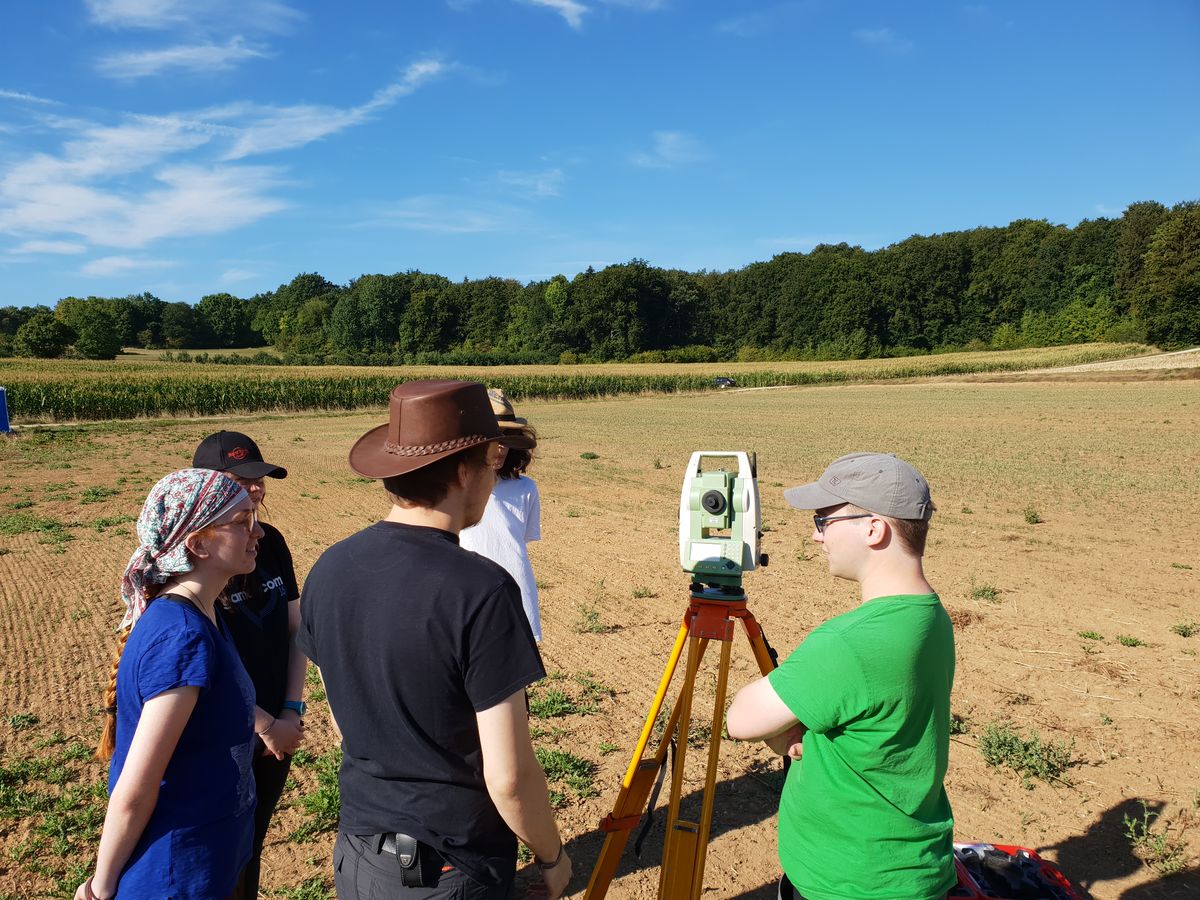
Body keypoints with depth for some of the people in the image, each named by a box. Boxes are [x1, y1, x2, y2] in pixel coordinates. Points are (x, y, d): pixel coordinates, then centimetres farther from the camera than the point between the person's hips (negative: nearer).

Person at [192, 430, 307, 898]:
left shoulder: (271, 542, 0)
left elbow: (295, 628, 4)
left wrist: (292, 712, -4)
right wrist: (265, 725, -14)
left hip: (279, 727, 5)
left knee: (254, 840, 21)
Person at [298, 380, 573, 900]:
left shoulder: (328, 571, -6)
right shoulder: (481, 590, -26)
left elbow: (343, 724, 7)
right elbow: (508, 779, -22)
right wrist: (552, 857, -4)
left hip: (356, 853, 6)